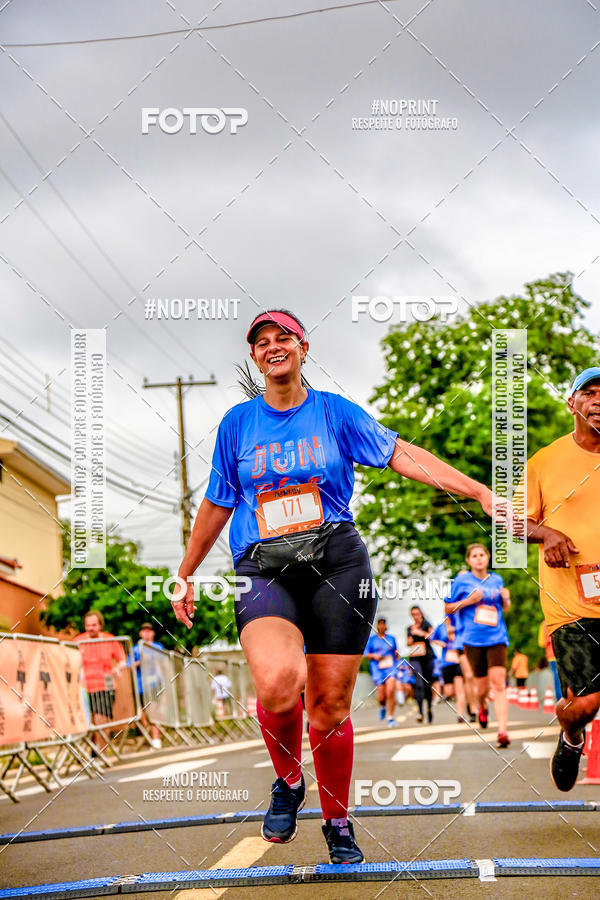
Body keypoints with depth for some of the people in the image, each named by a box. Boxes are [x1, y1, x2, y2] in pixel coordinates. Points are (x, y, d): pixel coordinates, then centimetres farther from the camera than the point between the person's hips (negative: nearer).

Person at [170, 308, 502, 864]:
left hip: (337, 566, 0)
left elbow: (402, 454, 2)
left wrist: (480, 492, -7)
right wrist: (185, 576, 24)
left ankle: (338, 823, 23)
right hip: (264, 572, 0)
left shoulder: (334, 411, 8)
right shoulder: (237, 422, 11)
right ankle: (288, 783, 1)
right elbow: (217, 505, 20)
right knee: (277, 681, -28)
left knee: (330, 704, 0)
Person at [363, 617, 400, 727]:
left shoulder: (391, 638, 13)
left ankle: (390, 718, -9)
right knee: (381, 696, -3)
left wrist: (397, 654, 2)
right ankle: (382, 706, 35)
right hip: (377, 670, -1)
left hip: (391, 668, 1)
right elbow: (366, 654, 8)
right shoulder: (371, 639, 7)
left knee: (391, 691, -19)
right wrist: (374, 656, -10)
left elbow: (396, 652, 24)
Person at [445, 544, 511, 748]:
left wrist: (506, 599, 1)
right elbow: (448, 608, 7)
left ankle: (503, 731, -19)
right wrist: (468, 601, -9)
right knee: (483, 687, 4)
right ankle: (482, 707, 42)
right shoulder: (461, 581, 4)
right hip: (473, 639, -1)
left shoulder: (497, 580, 12)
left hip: (496, 637, 1)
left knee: (498, 682, -15)